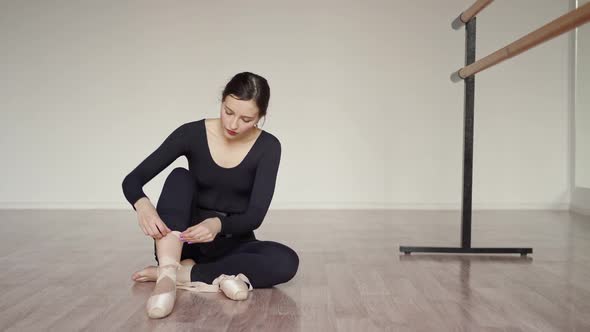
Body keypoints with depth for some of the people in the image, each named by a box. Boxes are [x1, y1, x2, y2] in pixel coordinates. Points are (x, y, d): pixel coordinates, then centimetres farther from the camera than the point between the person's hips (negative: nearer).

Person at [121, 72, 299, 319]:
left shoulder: (267, 146, -11)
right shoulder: (192, 133, -11)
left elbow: (255, 215, -18)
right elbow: (131, 181, -11)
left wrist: (219, 224, -39)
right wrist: (142, 204, -35)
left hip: (232, 244, 0)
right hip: (184, 242, 0)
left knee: (286, 261, -29)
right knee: (180, 176, -25)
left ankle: (172, 272, -26)